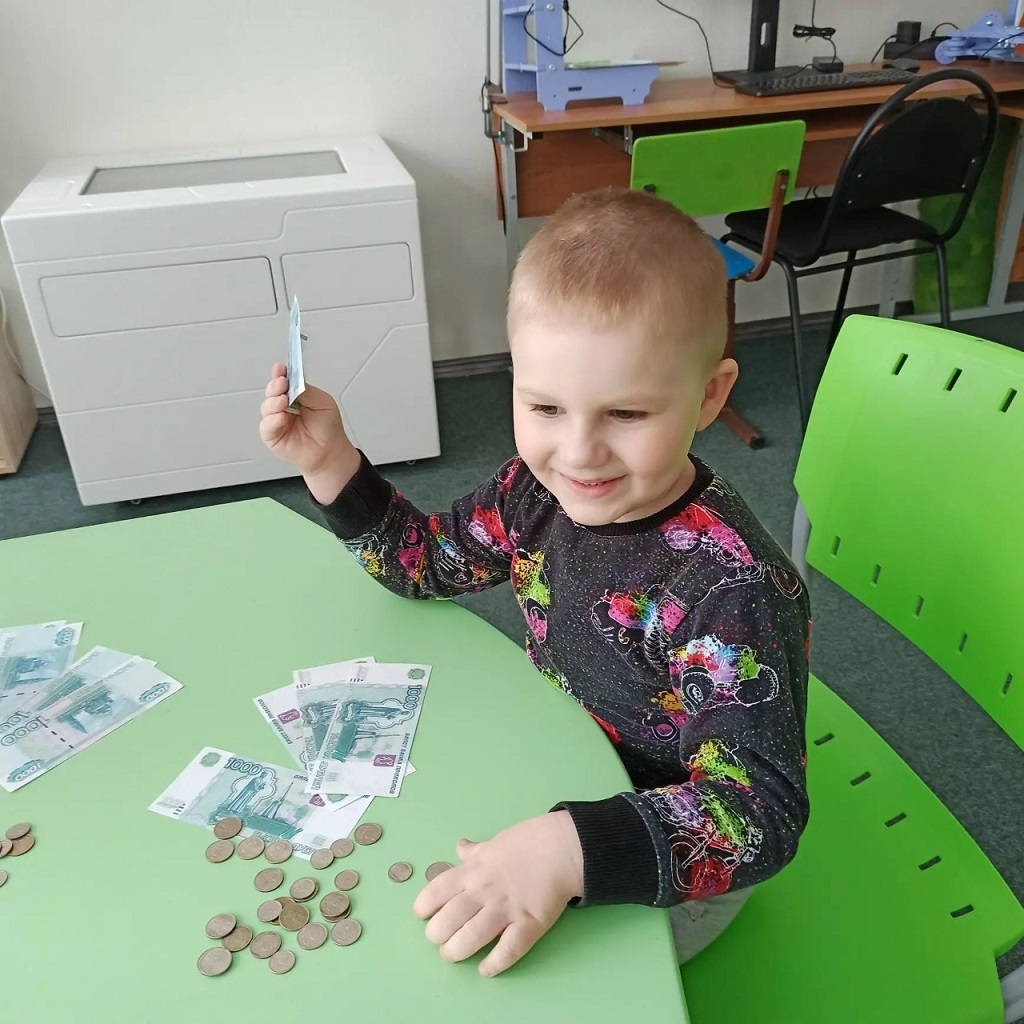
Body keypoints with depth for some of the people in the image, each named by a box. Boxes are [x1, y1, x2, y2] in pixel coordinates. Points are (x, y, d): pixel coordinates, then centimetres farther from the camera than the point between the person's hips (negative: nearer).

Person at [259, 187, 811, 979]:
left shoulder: (731, 587, -35)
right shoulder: (544, 490, -15)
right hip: (562, 786, 6)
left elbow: (762, 809, -37)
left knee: (444, 969, -6)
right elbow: (425, 560, 1)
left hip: (670, 874, -5)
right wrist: (328, 461, -12)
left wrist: (568, 850, -51)